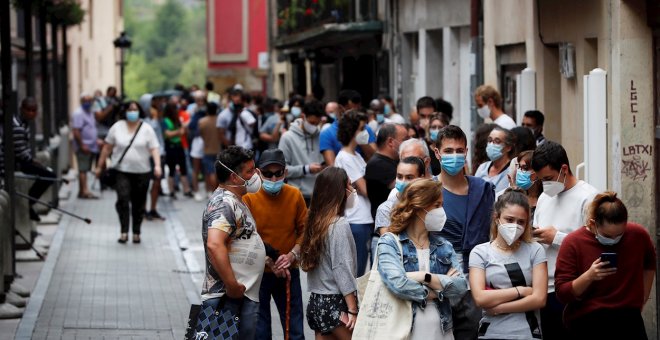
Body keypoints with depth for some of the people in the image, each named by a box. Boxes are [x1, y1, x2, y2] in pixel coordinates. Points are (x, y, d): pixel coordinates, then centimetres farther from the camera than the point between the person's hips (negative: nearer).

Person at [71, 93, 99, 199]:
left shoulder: (90, 113, 18)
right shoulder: (79, 113, -11)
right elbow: (76, 131, -18)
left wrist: (96, 141, 18)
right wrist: (82, 145, -22)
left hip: (91, 146, 9)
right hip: (84, 147, -9)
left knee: (85, 169, 9)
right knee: (83, 169, -10)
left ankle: (82, 191, 10)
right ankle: (84, 191, -15)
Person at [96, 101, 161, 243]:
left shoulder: (147, 129, 1)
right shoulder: (117, 127, 5)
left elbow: (154, 149, -4)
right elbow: (107, 148, 11)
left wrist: (157, 165, -20)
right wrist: (100, 166, 12)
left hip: (141, 172, 0)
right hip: (122, 171, 0)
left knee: (138, 204, 6)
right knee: (123, 199, -17)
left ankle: (136, 233, 19)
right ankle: (124, 231, -17)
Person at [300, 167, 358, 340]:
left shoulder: (315, 221, 8)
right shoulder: (339, 225, -13)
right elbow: (342, 269, -15)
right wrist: (353, 310, -13)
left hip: (317, 300, 8)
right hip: (336, 303, -8)